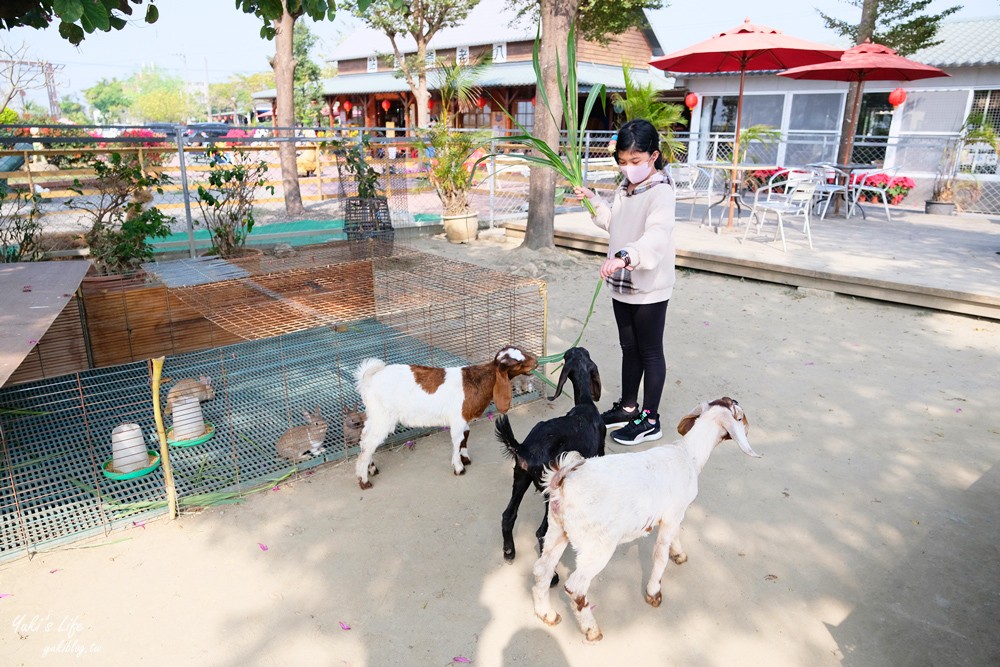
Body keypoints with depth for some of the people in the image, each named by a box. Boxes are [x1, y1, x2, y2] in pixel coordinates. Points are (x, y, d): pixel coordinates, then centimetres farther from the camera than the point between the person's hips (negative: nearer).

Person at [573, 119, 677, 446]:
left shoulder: (660, 192, -19)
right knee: (629, 348, 18)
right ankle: (628, 406, 34)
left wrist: (626, 255, -53)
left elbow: (657, 235, -37)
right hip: (623, 284, 8)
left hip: (650, 288, -8)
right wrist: (594, 201, 11)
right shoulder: (625, 188, 8)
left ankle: (650, 420, 16)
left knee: (650, 352, 4)